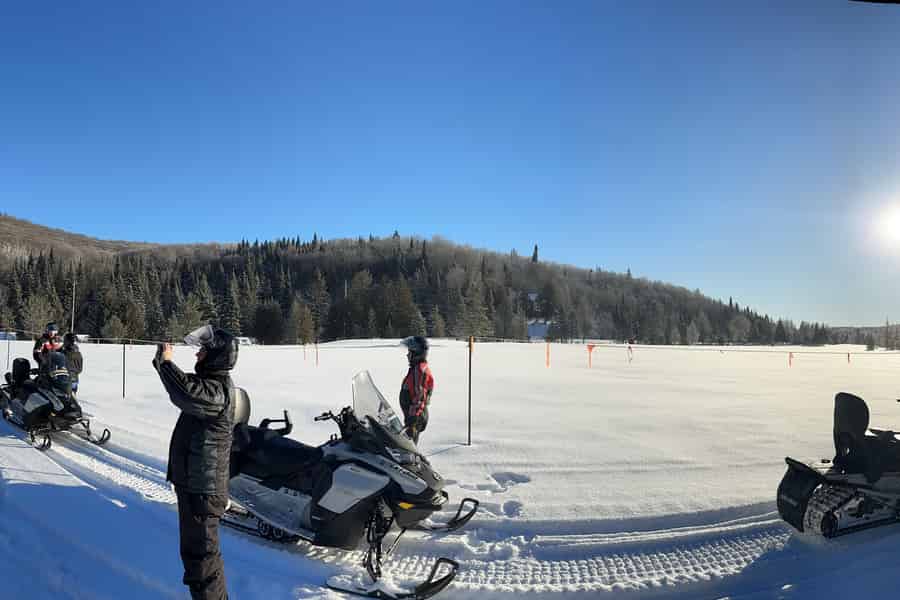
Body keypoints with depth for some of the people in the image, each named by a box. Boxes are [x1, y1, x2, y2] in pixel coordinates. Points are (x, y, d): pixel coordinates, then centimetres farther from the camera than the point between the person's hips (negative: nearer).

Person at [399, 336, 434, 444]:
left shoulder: (420, 370, -19)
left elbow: (419, 395, -25)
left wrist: (413, 416, -25)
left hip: (416, 415, -10)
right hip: (413, 413, 10)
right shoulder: (417, 368, 14)